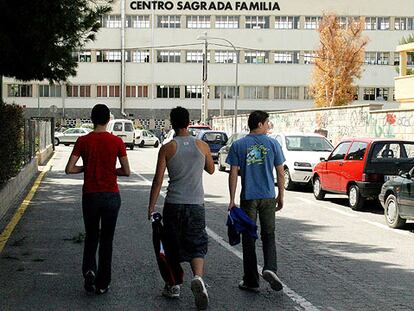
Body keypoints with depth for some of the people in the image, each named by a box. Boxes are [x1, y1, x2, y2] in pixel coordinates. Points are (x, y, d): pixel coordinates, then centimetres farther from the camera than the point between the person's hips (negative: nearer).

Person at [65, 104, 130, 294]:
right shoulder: (117, 142, -5)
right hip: (111, 196, 0)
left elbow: (69, 169, -8)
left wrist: (86, 168, 9)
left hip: (90, 195, 0)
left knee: (91, 236, 17)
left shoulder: (83, 141, -4)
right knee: (106, 240, 9)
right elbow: (126, 171, -3)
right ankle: (102, 284, 12)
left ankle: (89, 269, -8)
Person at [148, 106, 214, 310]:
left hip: (173, 204, -1)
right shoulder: (202, 146, 2)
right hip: (196, 204, 1)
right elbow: (211, 170, 19)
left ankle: (173, 286, 23)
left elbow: (158, 180, -6)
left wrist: (151, 207, 0)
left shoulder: (167, 148, -4)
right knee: (197, 246, 3)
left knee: (172, 246, 14)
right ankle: (198, 277, -24)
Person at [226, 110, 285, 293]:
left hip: (248, 197, 0)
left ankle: (251, 281, 9)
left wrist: (232, 199, -1)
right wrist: (281, 196, 12)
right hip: (268, 196, 0)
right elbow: (280, 173, 2)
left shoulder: (238, 145, -1)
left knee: (249, 238, 6)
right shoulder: (273, 144, 0)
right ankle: (270, 268, -13)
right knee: (268, 235, 11)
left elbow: (233, 173, -4)